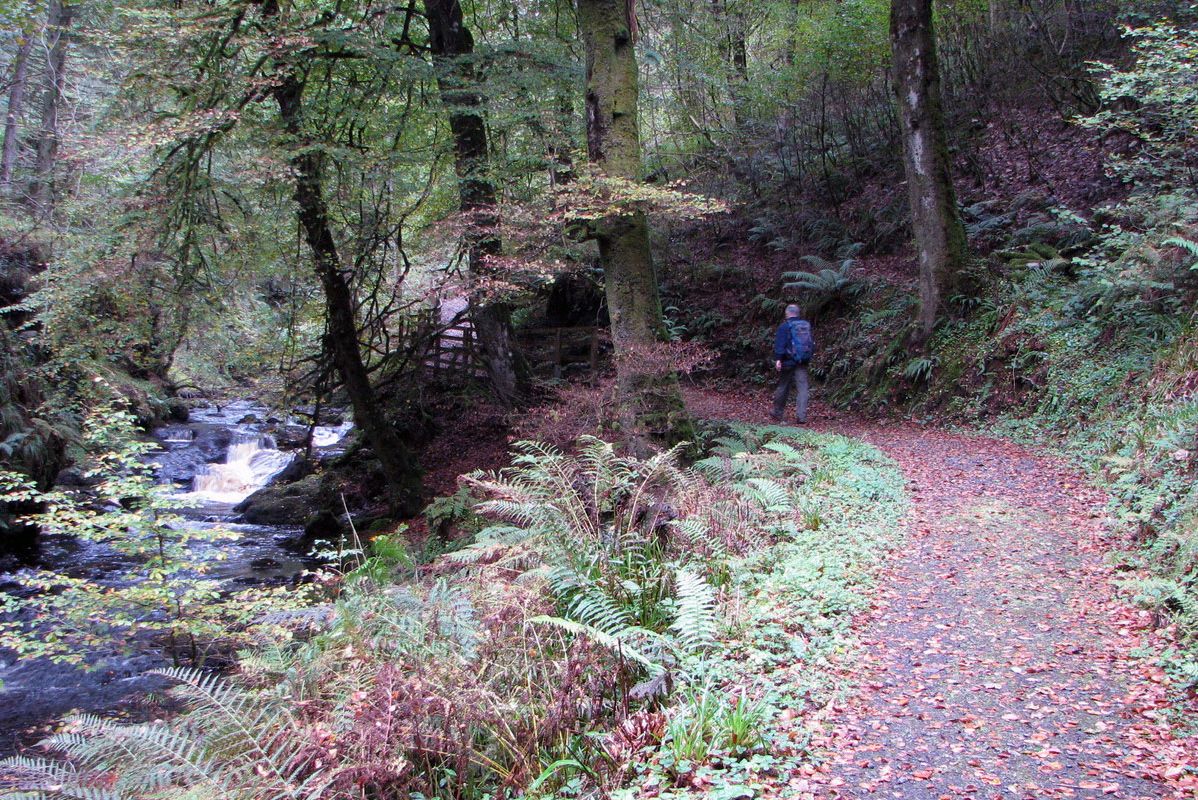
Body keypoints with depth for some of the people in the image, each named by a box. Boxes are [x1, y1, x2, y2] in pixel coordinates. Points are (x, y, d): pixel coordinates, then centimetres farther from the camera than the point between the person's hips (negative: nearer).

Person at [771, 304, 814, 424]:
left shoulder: (785, 326, -7)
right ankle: (801, 415, -10)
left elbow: (780, 344, -16)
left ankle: (777, 413, 24)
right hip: (803, 363, 4)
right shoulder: (806, 326, 12)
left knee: (783, 387, 9)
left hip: (788, 362, -4)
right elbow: (812, 344, 21)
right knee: (802, 388, -1)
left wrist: (777, 359, -19)